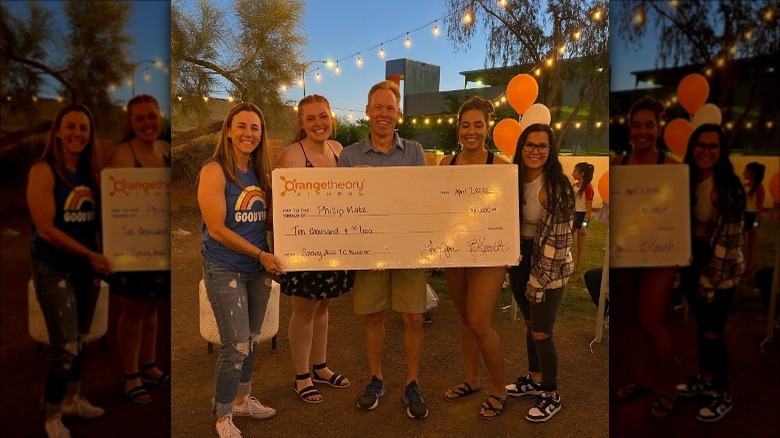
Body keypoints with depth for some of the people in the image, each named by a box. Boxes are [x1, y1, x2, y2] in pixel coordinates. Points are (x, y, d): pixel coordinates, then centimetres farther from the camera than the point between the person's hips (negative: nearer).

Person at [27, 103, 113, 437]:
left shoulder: (90, 172, 6)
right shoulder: (43, 171, -12)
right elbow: (46, 229, -16)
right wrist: (90, 254, -17)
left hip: (86, 268, 6)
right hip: (54, 270, -5)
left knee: (79, 340, 16)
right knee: (65, 345, -3)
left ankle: (72, 399, 37)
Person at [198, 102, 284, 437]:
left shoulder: (260, 172, 6)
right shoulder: (215, 171, -12)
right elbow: (217, 229, -16)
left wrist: (269, 258, -1)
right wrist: (261, 254, -15)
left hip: (259, 270, 6)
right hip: (224, 269, -6)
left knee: (251, 340, 16)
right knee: (236, 345, -3)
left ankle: (242, 399, 36)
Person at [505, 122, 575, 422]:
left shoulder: (557, 186, -17)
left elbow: (558, 238, -18)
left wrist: (539, 279, -17)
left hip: (549, 266, -6)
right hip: (520, 261, 6)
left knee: (541, 331, -1)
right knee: (530, 323, 18)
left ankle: (551, 395, 18)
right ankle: (534, 379, 37)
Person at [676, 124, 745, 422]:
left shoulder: (729, 187, -16)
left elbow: (731, 237, -17)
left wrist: (711, 277, -16)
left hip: (721, 267, -6)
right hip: (691, 261, 6)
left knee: (712, 332, 1)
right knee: (701, 326, 19)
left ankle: (722, 396, 19)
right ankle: (705, 380, 37)